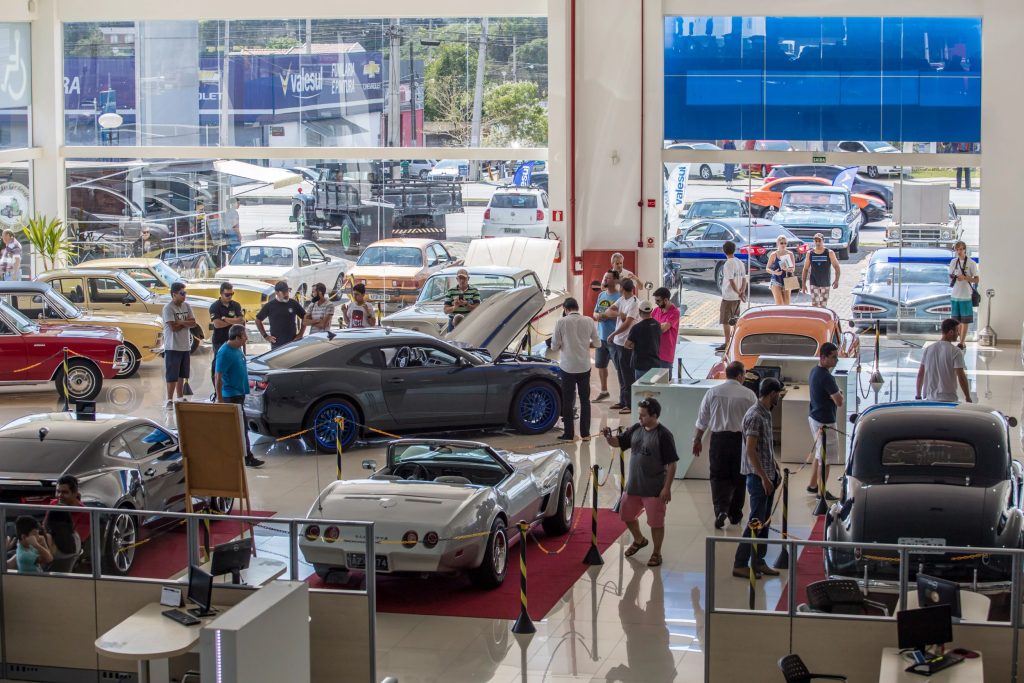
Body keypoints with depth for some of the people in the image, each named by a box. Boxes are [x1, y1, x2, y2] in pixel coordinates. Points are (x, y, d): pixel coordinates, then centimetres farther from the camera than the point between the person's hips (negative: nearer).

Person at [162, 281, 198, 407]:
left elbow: (193, 323, -1)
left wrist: (180, 322, -16)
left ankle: (180, 397, 25)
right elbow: (173, 327, -20)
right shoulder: (168, 308, -13)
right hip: (173, 347, -7)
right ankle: (169, 400, 1)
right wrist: (186, 323, -7)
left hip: (185, 346, 7)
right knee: (172, 375, -4)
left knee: (182, 374, 15)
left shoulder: (186, 306, 8)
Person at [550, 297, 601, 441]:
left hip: (568, 367, -2)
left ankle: (568, 434, 8)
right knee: (585, 400, 13)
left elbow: (554, 346, -7)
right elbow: (597, 343, 5)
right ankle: (585, 433, 14)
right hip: (584, 366, 2)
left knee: (568, 401, 6)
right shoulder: (588, 322, -3)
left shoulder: (561, 322, -11)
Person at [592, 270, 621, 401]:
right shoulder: (601, 295, 12)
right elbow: (595, 313, 18)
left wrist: (605, 315, -20)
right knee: (600, 364, 16)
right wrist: (598, 316, -5)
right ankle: (603, 391, 32)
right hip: (601, 336, 8)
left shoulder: (619, 296, -12)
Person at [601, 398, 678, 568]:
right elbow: (617, 442, 11)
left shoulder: (663, 435, -17)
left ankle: (656, 553, 20)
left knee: (656, 522, 2)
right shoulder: (636, 430, 2)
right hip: (633, 486, 7)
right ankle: (639, 540, 45)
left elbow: (671, 464, -15)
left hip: (654, 489, -7)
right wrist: (608, 437, -12)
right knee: (626, 515, 20)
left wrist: (667, 488, -17)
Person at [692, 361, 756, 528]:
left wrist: (697, 440, 15)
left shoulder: (713, 392, -2)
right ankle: (735, 513, 22)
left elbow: (702, 419, 3)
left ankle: (721, 508, -14)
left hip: (719, 439, 0)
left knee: (719, 476, 6)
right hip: (741, 439, 0)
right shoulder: (749, 395, -4)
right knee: (738, 477, 14)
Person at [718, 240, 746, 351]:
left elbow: (731, 281, -19)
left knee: (725, 321, -3)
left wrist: (739, 293, -11)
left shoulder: (728, 264, -16)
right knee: (735, 320, 16)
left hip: (728, 296, -8)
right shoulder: (740, 263, 9)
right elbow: (744, 279, 8)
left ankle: (727, 344, -3)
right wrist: (742, 292, 1)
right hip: (737, 297, 8)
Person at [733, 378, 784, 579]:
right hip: (758, 477, -10)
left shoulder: (766, 414, 11)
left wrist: (775, 469, 21)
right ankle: (740, 564, -2)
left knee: (764, 521, 13)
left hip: (767, 476, 10)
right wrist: (764, 477, -23)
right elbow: (750, 450, -23)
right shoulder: (755, 416, -19)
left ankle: (758, 562, 20)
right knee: (756, 522, -7)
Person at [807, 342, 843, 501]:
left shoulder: (814, 371, 5)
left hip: (814, 417, 10)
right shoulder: (826, 377, -25)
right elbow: (839, 402, -25)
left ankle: (813, 485, 32)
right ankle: (822, 492, 9)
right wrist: (839, 394, -4)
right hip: (825, 422, -10)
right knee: (826, 458, 1)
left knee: (819, 453, 23)